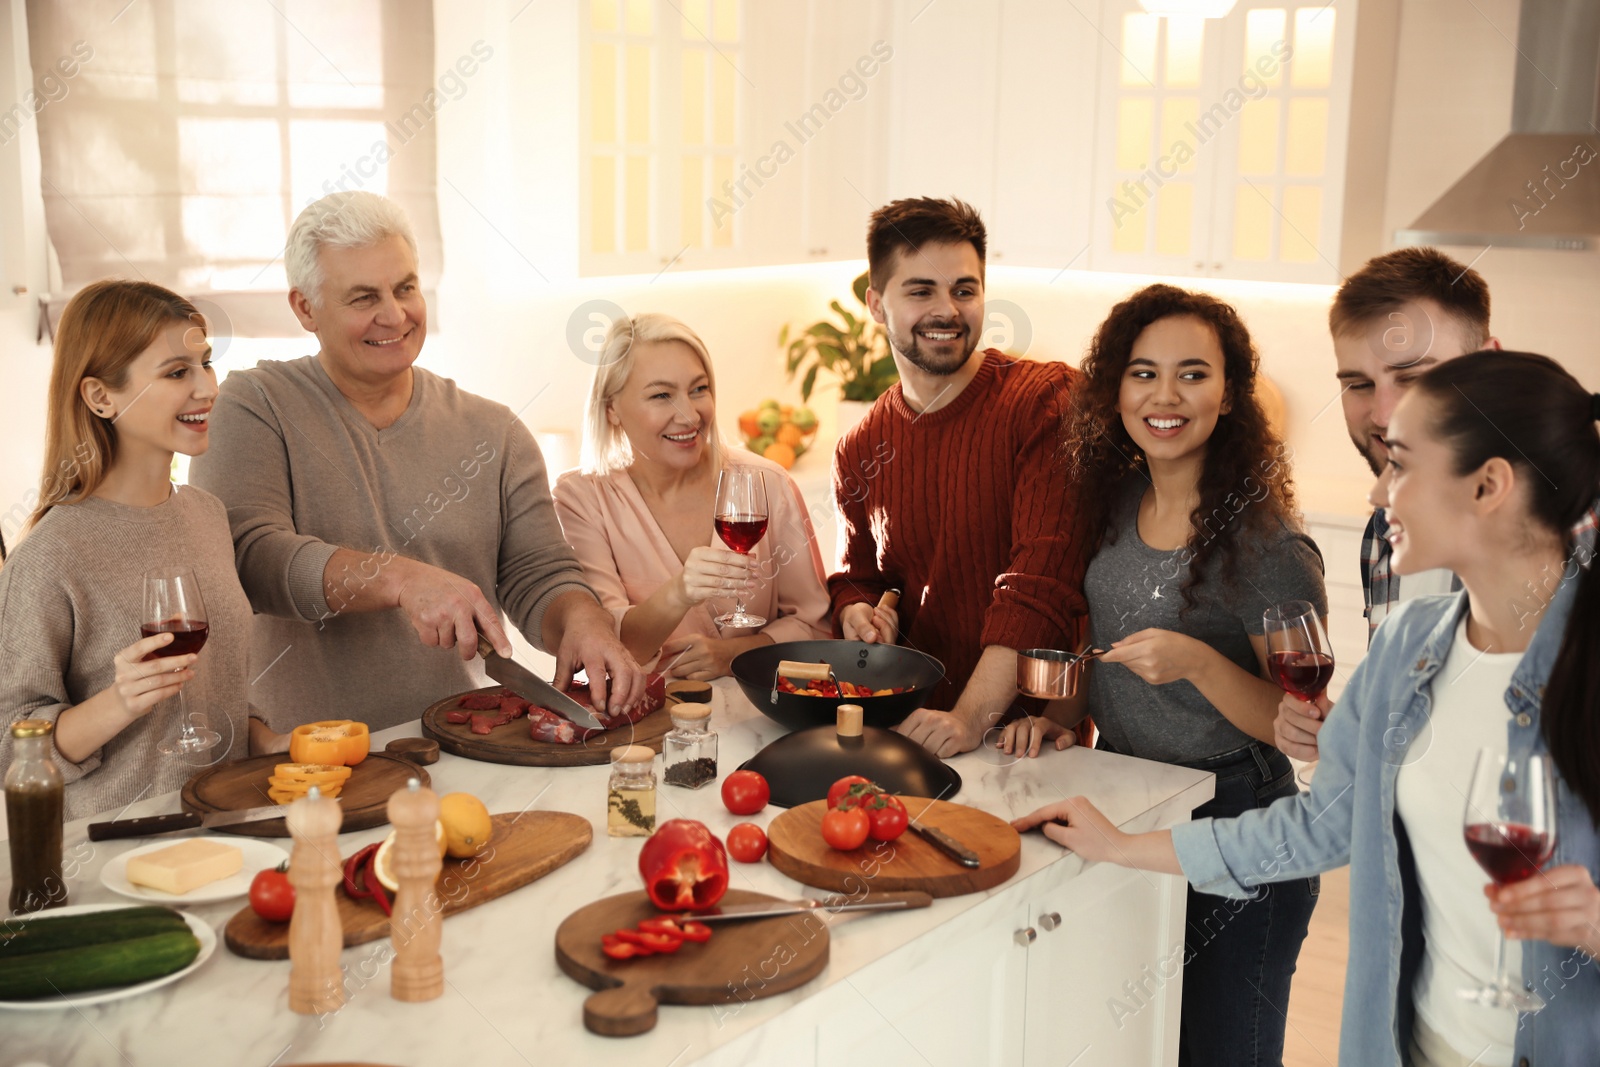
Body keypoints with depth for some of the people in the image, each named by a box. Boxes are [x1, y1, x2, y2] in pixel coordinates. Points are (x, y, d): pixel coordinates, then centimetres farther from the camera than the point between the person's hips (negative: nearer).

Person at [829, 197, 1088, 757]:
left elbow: (1044, 580, -16)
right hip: (908, 727, 4)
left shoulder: (1050, 400, -8)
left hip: (1030, 730, -4)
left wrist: (974, 716, -23)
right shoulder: (859, 450, 9)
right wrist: (857, 613, -1)